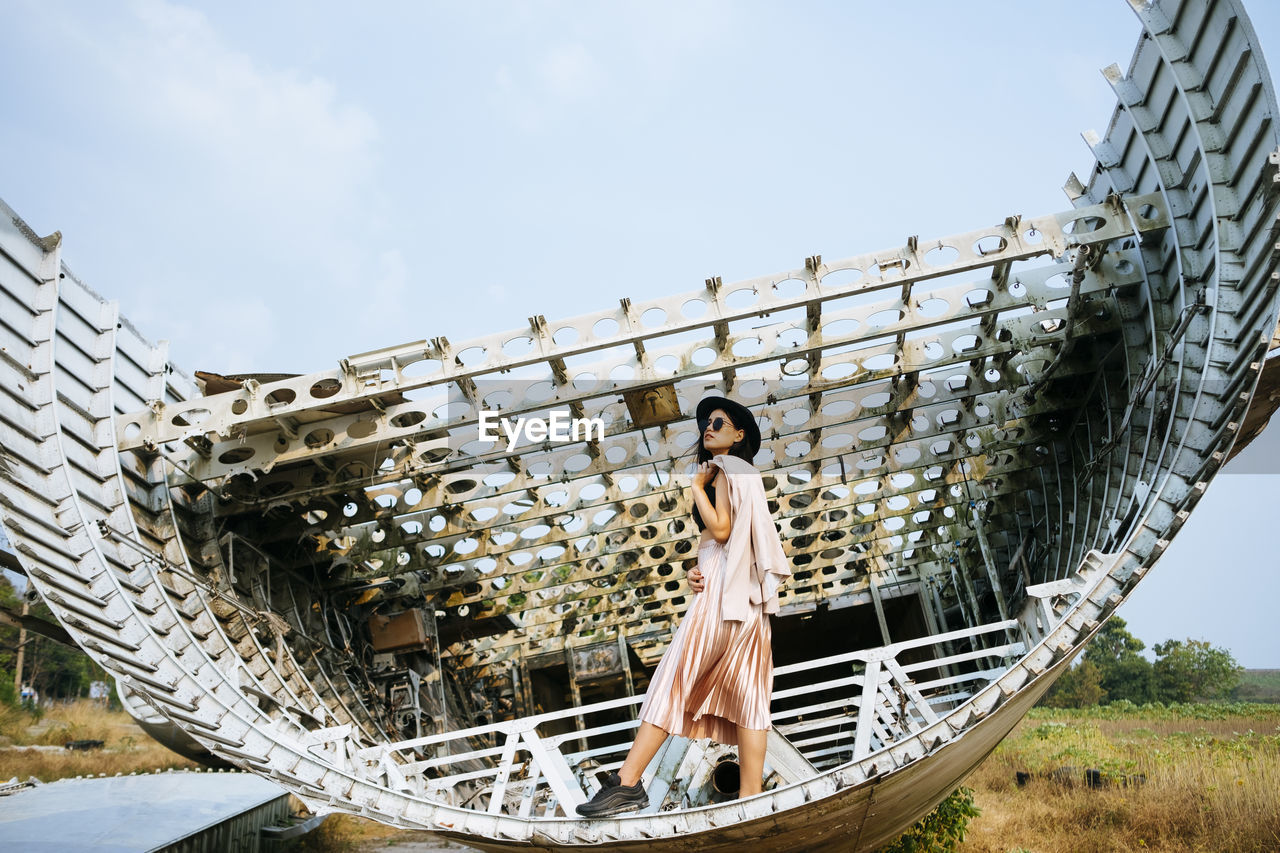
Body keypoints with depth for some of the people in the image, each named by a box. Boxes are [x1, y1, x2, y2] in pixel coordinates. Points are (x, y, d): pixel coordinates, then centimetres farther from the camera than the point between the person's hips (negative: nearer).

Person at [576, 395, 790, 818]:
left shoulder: (725, 469, -3)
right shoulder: (746, 474, 24)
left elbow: (720, 529, -15)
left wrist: (697, 486, -3)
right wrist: (699, 569, 6)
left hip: (722, 588, -10)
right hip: (747, 593, 10)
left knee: (673, 679, -10)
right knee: (745, 693, 3)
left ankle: (628, 783, -11)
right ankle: (751, 796, 1)